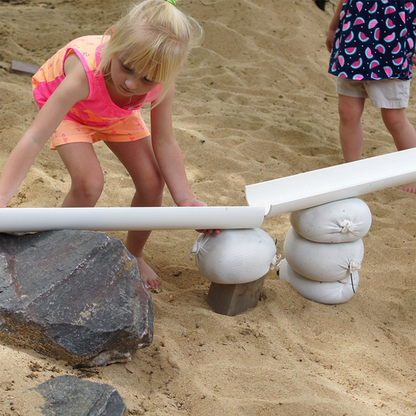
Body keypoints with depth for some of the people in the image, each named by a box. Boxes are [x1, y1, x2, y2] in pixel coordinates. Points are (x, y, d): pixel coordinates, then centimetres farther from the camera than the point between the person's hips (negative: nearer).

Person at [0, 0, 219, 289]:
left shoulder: (162, 83, -34)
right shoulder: (86, 72, -47)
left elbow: (165, 143, -20)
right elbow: (35, 139, -49)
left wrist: (186, 200, -29)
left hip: (115, 112, 4)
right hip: (64, 103, -4)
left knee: (152, 183, -7)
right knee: (89, 184, -25)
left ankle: (134, 255, 21)